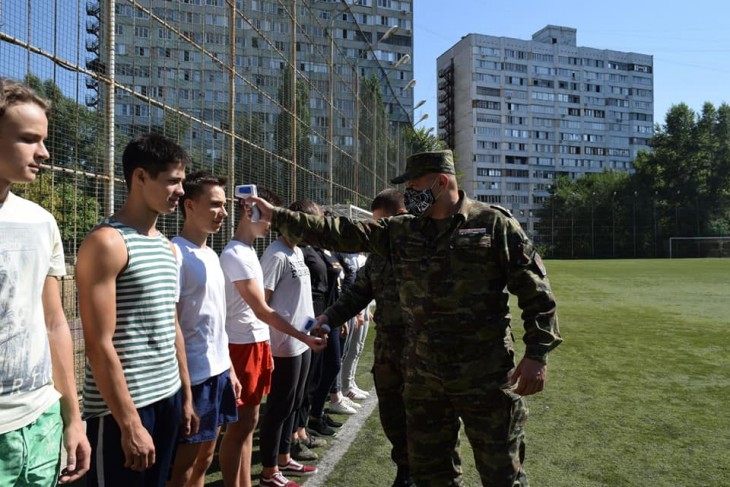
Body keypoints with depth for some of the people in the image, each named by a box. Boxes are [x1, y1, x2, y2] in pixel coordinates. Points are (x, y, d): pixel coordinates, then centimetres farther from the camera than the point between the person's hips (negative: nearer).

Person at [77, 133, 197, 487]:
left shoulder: (167, 247, 10)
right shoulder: (106, 242, -14)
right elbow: (99, 344, -18)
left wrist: (186, 394, 14)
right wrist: (130, 423, -18)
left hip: (167, 398, 7)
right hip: (121, 409, -7)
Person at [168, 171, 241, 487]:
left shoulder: (212, 255, 10)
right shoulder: (175, 253, -15)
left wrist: (229, 369, 15)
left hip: (218, 372, 8)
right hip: (193, 377, -8)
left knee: (204, 460, 20)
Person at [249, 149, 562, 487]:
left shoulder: (492, 222, -7)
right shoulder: (400, 232, 5)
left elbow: (534, 290, -6)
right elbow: (340, 234, 3)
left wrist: (537, 354, -12)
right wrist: (277, 217, -1)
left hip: (486, 376, -4)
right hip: (423, 376, 5)